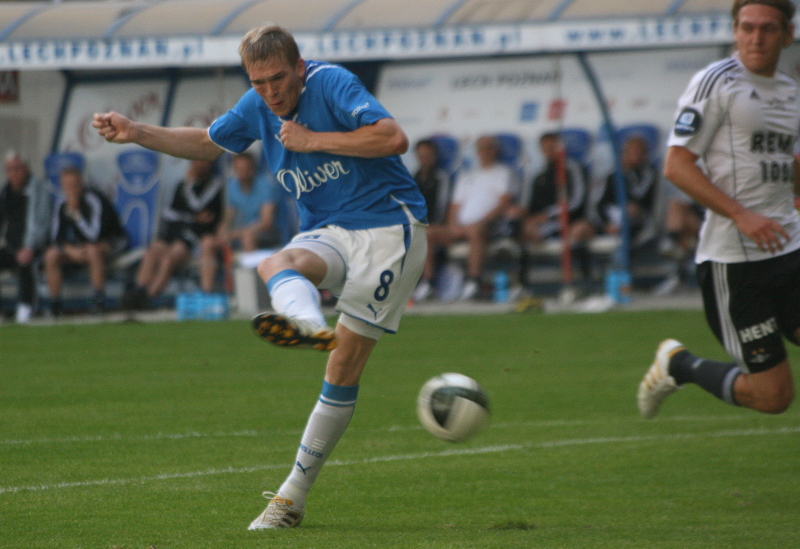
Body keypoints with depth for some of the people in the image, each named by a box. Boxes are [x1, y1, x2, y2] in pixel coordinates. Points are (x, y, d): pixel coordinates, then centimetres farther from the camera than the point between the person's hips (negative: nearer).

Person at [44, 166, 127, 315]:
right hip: (80, 245, 6)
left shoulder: (93, 201, -24)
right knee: (51, 255, -15)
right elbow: (56, 237, -3)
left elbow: (94, 236, -33)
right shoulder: (62, 204, -5)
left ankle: (99, 301, -31)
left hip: (111, 243, -6)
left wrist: (75, 213, -33)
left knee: (93, 251, -39)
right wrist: (71, 250, -21)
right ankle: (55, 303, -10)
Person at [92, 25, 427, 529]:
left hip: (387, 227, -6)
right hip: (328, 233, 6)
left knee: (345, 368, -9)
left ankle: (294, 493, -8)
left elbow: (395, 138, -25)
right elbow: (206, 143, 25)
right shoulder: (257, 108, 7)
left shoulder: (333, 84, -14)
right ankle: (309, 325, -62)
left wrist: (315, 140, -22)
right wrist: (136, 133, 14)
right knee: (276, 266, -31)